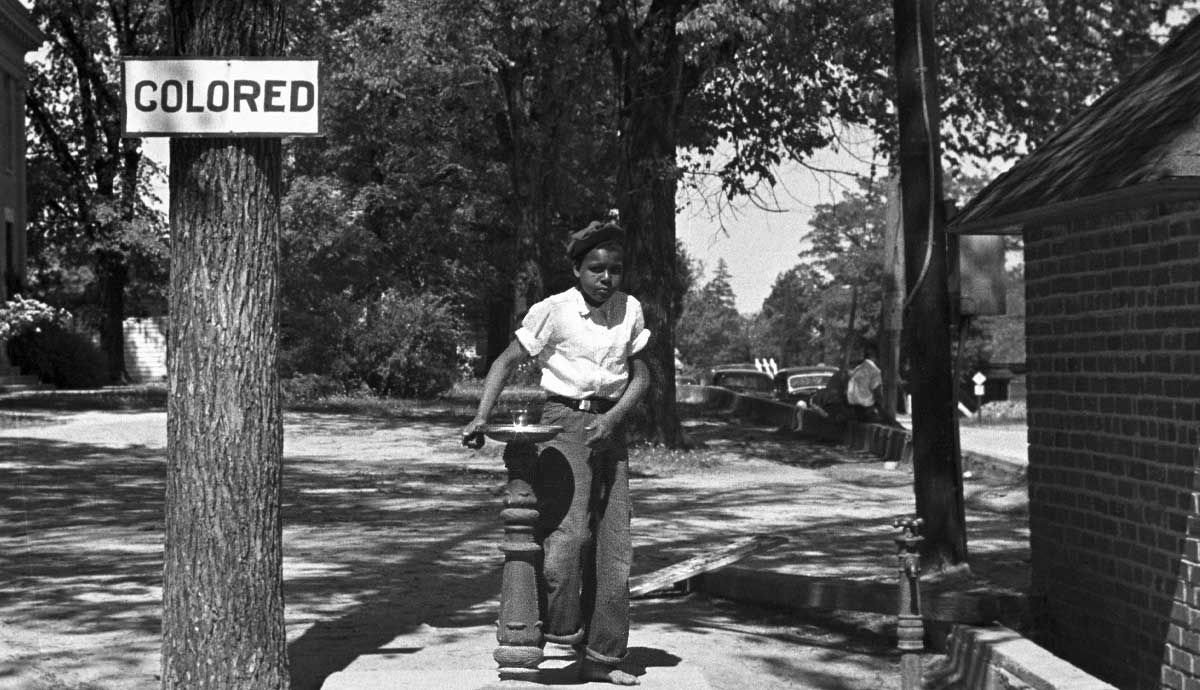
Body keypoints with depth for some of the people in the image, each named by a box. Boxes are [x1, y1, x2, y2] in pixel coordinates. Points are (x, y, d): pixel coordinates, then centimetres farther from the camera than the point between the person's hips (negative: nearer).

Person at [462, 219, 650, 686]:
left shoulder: (630, 310, 4)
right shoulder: (553, 311, -8)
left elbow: (641, 375, 8)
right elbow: (508, 361, -5)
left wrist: (613, 417, -9)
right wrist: (481, 416, -17)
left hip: (608, 426, 5)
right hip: (564, 420, -5)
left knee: (613, 543, 3)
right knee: (570, 528, -22)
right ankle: (559, 629, -2)